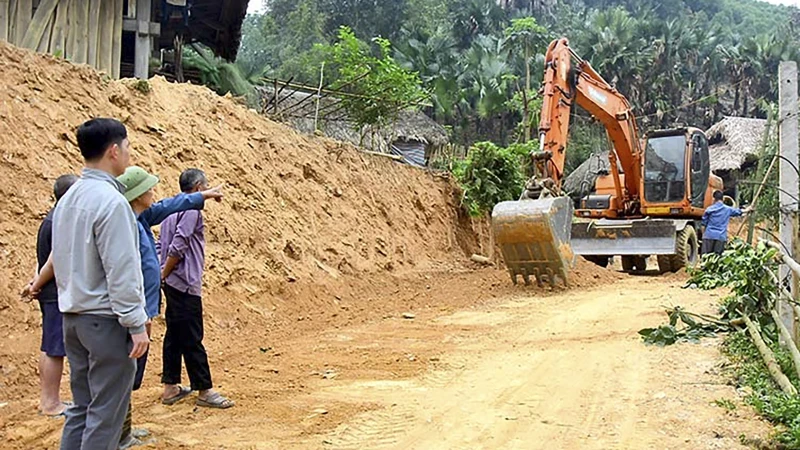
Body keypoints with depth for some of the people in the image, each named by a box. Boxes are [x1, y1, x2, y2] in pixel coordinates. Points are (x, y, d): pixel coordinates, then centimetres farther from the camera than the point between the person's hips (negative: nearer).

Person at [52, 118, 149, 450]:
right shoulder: (110, 201, -17)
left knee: (82, 408, 16)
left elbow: (60, 261, 16)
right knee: (105, 416, 0)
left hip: (73, 318, 9)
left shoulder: (68, 198, 10)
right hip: (105, 320, -9)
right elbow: (121, 272, -20)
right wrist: (137, 325, -15)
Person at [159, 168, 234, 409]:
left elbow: (161, 245, 17)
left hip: (173, 283, 10)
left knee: (175, 335, 14)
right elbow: (177, 247, -20)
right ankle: (204, 391, 2)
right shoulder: (191, 209, -13)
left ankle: (170, 387, 20)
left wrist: (162, 274, 11)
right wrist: (164, 274, -11)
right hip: (185, 283, -10)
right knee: (192, 339, -4)